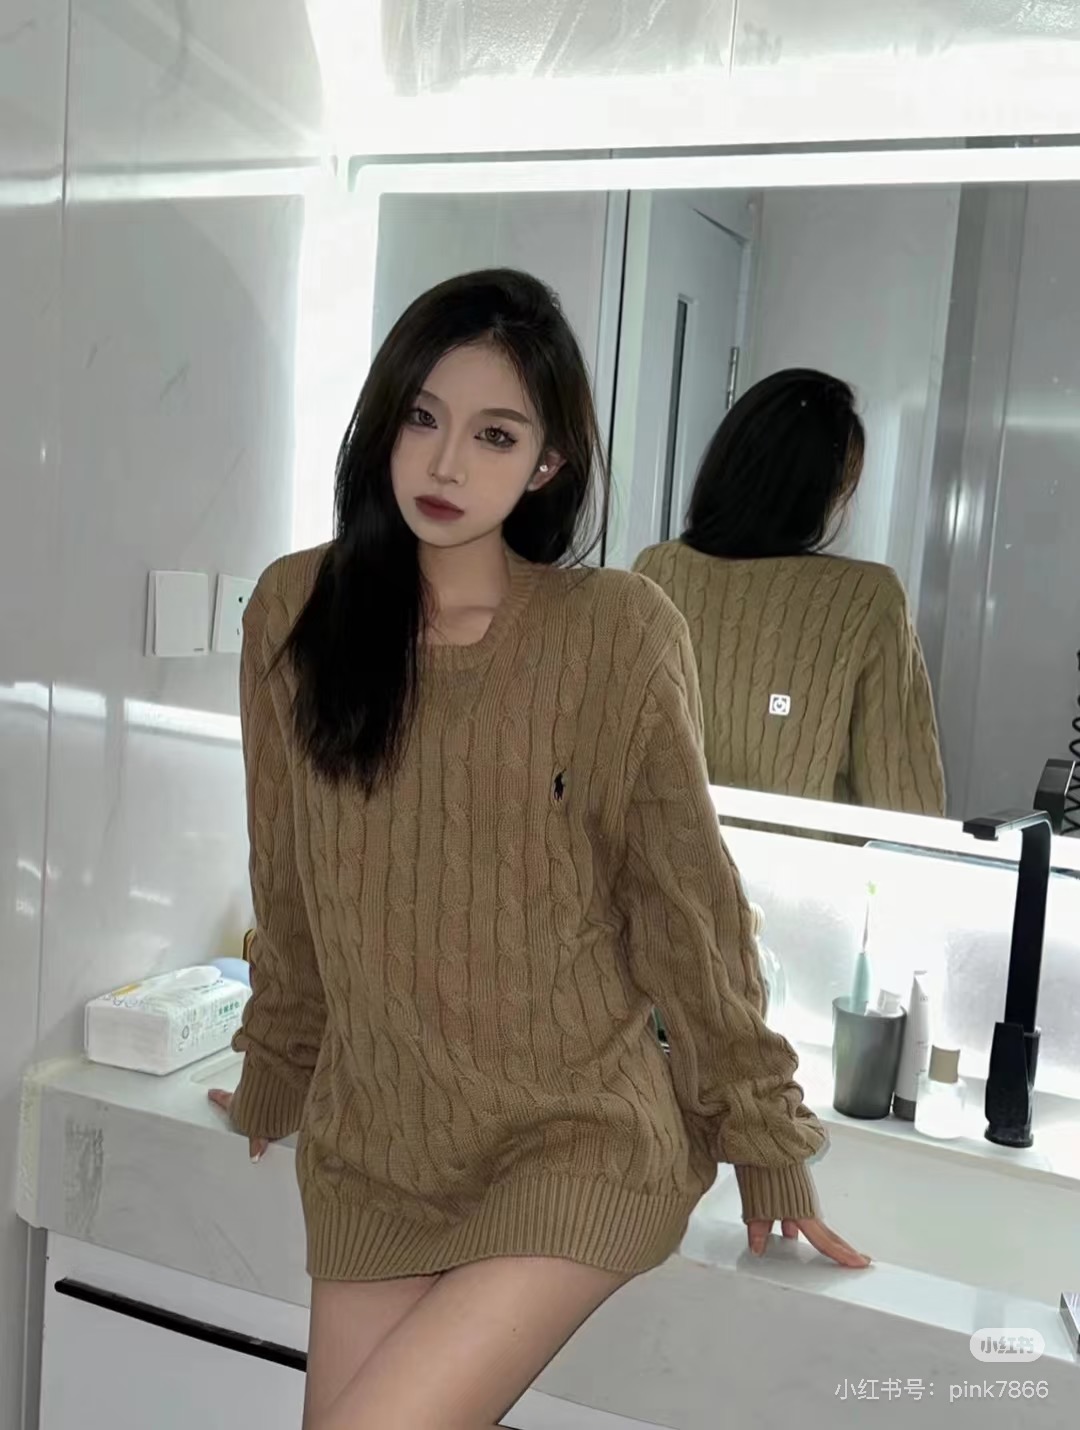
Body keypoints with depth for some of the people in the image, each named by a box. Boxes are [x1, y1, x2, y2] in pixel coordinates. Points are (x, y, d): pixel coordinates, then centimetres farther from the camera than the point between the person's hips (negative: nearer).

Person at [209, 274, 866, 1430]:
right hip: (371, 1141, 4)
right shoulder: (295, 611, -2)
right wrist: (274, 1074, 20)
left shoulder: (618, 634, -13)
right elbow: (287, 884, 9)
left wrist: (765, 1134, 2)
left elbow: (684, 898, -5)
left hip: (577, 1138, -4)